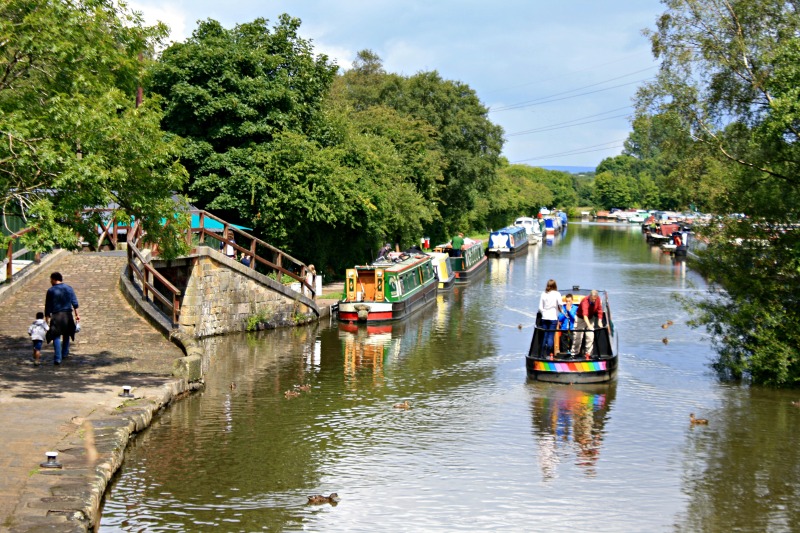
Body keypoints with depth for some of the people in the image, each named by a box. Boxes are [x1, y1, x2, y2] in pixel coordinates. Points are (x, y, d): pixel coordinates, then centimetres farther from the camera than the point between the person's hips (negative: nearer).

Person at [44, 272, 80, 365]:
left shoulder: (51, 291, -2)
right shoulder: (69, 288, 7)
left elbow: (48, 306, 0)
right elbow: (74, 302, 3)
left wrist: (47, 318, 6)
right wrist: (77, 314, 5)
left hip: (56, 315, -4)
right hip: (67, 315, 4)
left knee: (56, 337, -3)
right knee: (66, 334, 23)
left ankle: (58, 358, -14)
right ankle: (65, 353, 34)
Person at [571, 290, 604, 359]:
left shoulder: (598, 299, -17)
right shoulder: (585, 301, -35)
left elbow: (599, 310, -3)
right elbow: (585, 315, -47)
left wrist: (599, 321, -8)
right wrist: (589, 325, -58)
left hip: (590, 319, 5)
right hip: (581, 319, -4)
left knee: (590, 337, -5)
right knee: (578, 336, -5)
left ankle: (588, 353, 2)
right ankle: (574, 353, 4)